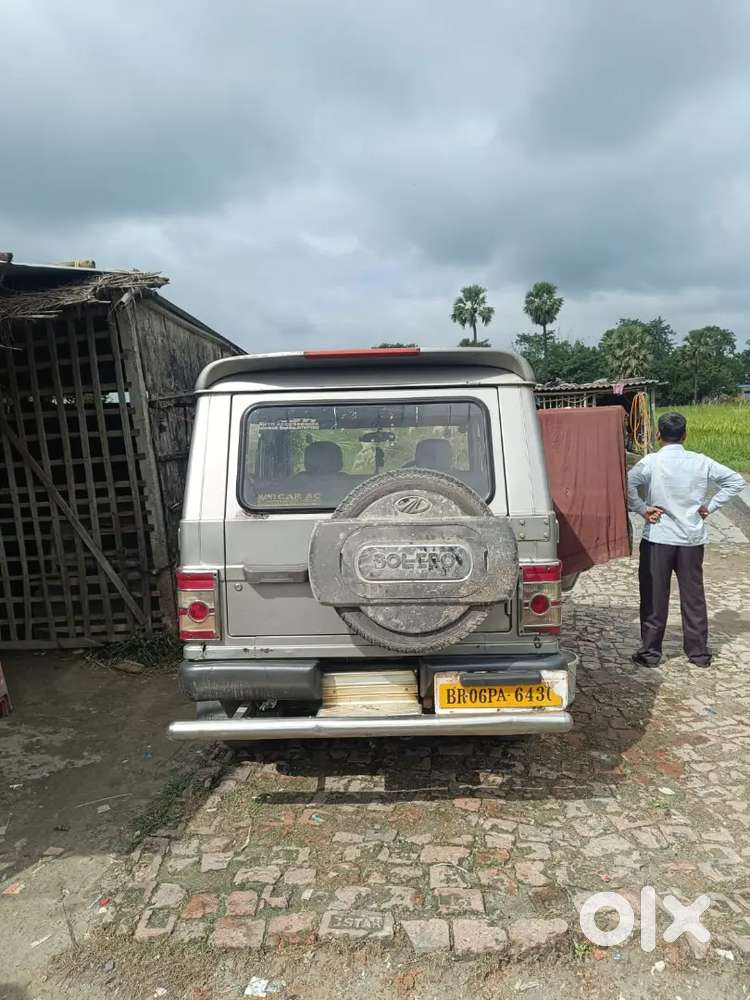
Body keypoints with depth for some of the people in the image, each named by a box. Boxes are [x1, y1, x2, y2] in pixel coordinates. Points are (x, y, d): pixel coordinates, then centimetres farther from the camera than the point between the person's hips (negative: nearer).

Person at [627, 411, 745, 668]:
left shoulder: (651, 462, -11)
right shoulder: (701, 462, 0)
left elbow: (626, 483, -25)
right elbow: (736, 481, 6)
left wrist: (642, 509, -13)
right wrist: (709, 506, 6)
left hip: (658, 540, -3)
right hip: (693, 540, 3)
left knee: (654, 597, 7)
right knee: (693, 596, 13)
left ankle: (650, 651, 14)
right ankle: (699, 652, 23)